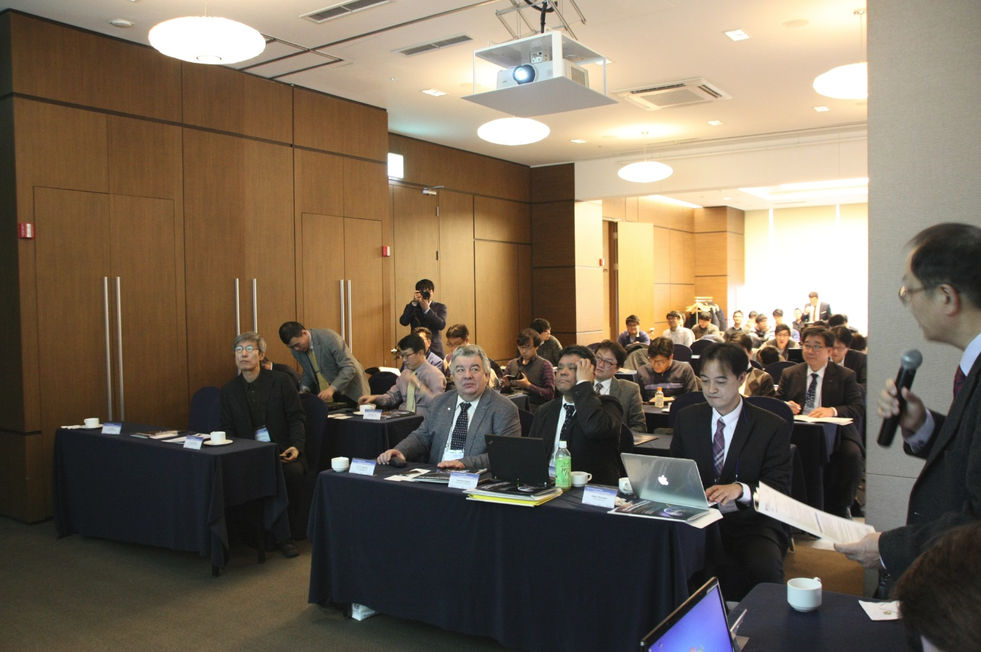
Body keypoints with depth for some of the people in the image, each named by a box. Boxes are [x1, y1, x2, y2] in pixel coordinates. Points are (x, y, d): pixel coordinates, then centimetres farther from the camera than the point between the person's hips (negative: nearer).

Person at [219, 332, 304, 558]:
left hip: (282, 450, 0)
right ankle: (283, 537, -21)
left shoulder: (281, 382, 5)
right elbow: (227, 429, 10)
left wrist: (296, 446, -15)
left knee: (293, 472, -32)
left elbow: (296, 418, 3)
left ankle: (293, 528, -11)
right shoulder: (228, 391, 11)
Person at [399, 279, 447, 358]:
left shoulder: (440, 307, 6)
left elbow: (441, 325, -9)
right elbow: (403, 322, -8)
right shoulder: (411, 307, 9)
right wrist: (414, 303, -13)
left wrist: (427, 309, -15)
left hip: (435, 350, 0)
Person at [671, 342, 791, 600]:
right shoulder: (687, 419, 11)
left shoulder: (773, 427, 1)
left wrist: (740, 490, -26)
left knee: (764, 568, -34)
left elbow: (779, 489, -5)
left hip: (751, 523, -2)